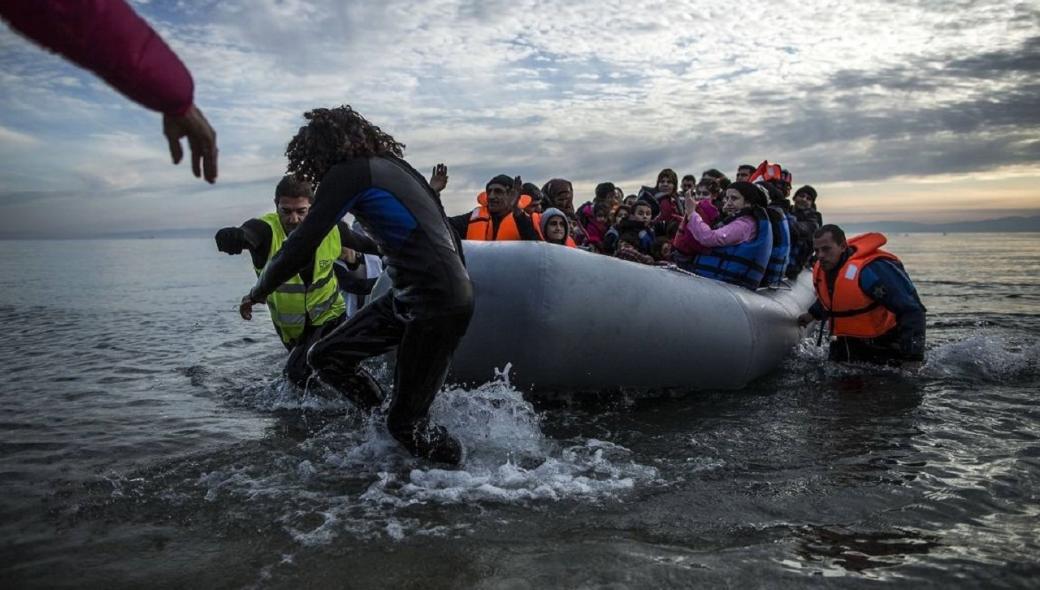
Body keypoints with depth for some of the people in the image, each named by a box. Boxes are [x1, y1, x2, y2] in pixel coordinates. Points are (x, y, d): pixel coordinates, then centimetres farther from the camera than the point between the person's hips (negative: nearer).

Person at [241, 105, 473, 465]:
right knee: (326, 357, 12)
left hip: (438, 307, -9)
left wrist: (258, 292, 3)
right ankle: (397, 430, 19)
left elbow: (301, 245, -12)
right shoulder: (392, 166, 16)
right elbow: (447, 233, 21)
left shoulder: (348, 174, -8)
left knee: (406, 423, 2)